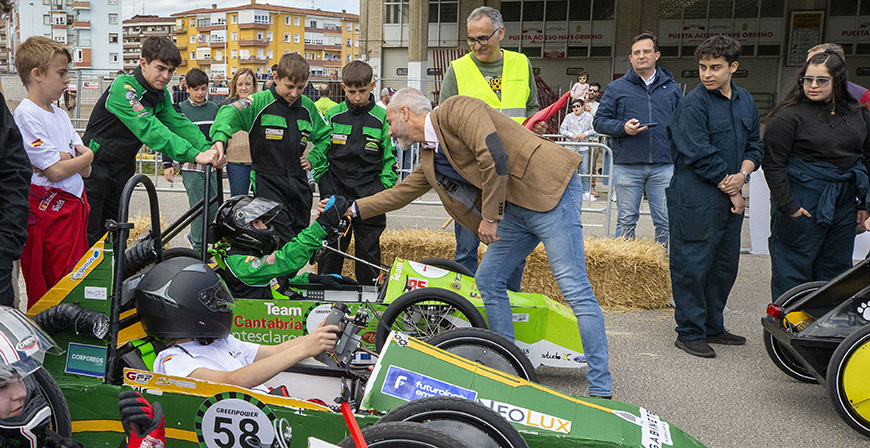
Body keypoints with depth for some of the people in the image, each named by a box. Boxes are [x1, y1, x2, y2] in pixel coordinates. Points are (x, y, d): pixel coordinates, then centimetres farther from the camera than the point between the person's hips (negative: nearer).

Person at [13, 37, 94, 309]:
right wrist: (84, 157, -1)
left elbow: (87, 170, 8)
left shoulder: (60, 114, 14)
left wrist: (62, 158, -11)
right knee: (48, 289, -2)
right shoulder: (26, 115, -11)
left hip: (75, 204, 8)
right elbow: (56, 172, -18)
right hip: (48, 212, -8)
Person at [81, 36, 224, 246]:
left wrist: (209, 149, -28)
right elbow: (148, 128, -36)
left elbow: (179, 123, -9)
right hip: (94, 170, -7)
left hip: (121, 172, 7)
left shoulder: (161, 94, 2)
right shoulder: (123, 87, -24)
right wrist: (195, 155, -45)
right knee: (88, 236, -3)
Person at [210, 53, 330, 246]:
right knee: (283, 246, -13)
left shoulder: (307, 107, 9)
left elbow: (324, 136, 25)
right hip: (268, 185, -5)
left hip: (300, 186, 5)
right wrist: (220, 139, -43)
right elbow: (229, 112, -24)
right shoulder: (260, 102, -7)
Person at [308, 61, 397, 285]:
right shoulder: (333, 115, 4)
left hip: (369, 195, -1)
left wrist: (384, 188, -5)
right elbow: (319, 149, 10)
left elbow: (390, 158, 4)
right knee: (331, 246, 7)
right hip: (336, 193, 1)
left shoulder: (382, 118, 1)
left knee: (368, 250, 7)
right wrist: (321, 179, -4)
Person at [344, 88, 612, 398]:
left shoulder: (456, 109, -10)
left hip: (549, 190, -10)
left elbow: (493, 155, -22)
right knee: (488, 280, 10)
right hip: (514, 210, 10)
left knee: (575, 288, -10)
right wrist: (353, 209, 32)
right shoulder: (431, 159, 17)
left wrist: (490, 217, -17)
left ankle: (600, 390, -4)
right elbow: (399, 193, 30)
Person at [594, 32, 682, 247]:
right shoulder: (617, 88, 7)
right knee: (626, 221, 5)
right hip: (627, 166, -1)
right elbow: (599, 121, 6)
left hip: (664, 166, 1)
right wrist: (623, 127, -12)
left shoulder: (672, 88, 13)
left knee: (666, 221, 2)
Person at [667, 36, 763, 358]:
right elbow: (701, 156, -15)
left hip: (731, 199, 8)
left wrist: (742, 175, -4)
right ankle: (690, 332, 10)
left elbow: (755, 144, 16)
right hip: (696, 201, -7)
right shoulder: (693, 105, -11)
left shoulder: (746, 101, 12)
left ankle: (713, 326, 28)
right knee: (692, 266, -2)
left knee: (726, 265, 14)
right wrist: (730, 190, -8)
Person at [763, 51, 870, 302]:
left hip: (844, 205, 6)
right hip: (801, 205, -6)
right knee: (794, 272, 2)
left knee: (836, 271, 13)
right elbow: (772, 163, -12)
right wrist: (786, 206, -15)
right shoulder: (788, 116, -10)